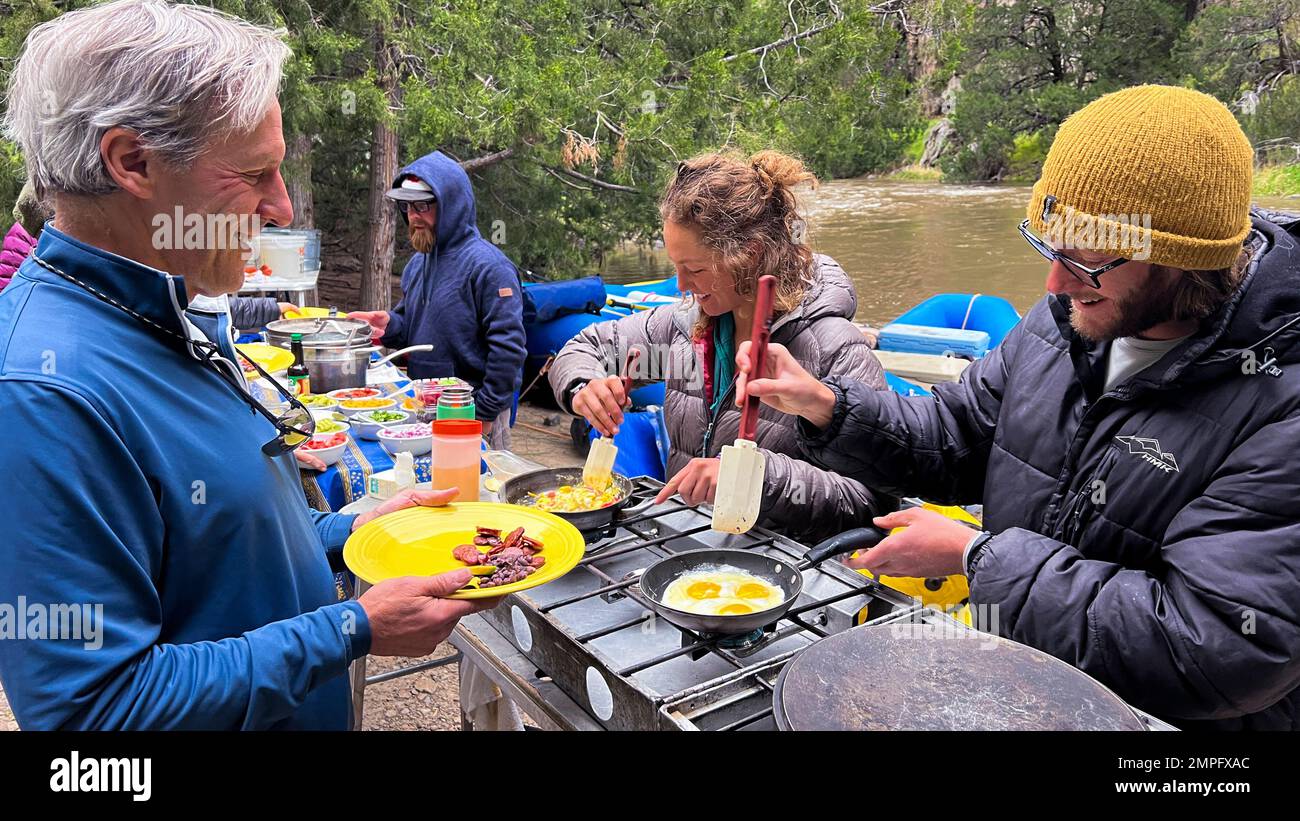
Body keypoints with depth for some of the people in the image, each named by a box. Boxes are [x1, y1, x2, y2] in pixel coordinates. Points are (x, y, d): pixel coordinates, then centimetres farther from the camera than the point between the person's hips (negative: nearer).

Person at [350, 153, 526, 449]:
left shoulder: (487, 265, -16)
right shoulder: (417, 263, 10)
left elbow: (508, 347, -20)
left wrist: (485, 413, -19)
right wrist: (389, 325, -2)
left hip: (471, 413, -8)